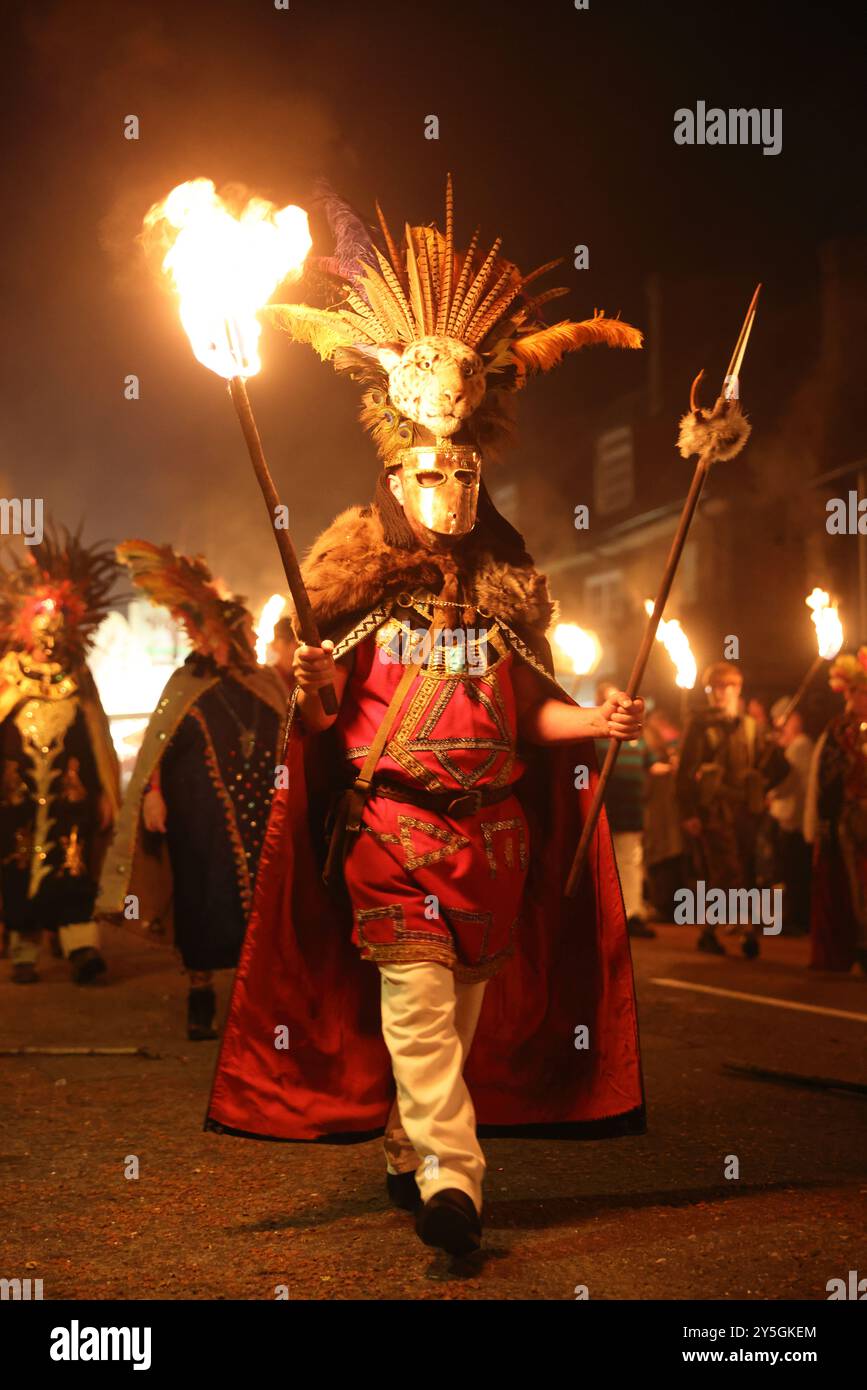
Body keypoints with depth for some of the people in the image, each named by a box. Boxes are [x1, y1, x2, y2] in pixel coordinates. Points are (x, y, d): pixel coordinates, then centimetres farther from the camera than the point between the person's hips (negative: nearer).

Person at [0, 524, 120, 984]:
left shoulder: (76, 672, 13)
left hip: (69, 786, 1)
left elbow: (96, 730, 10)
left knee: (72, 861, -9)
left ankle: (80, 945, -16)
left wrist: (107, 788, 7)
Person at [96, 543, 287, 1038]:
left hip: (261, 816, 3)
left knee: (260, 901, -1)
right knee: (204, 904, 1)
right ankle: (202, 1001, 9)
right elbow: (157, 746, -3)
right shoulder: (187, 684, 2)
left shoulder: (267, 683, 10)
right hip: (202, 818, -3)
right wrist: (152, 793, -15)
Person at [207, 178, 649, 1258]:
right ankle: (451, 1181, -20)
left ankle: (410, 1150, 24)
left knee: (468, 1005, 8)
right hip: (391, 820, -4)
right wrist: (311, 693, -21)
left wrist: (596, 721, -5)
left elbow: (532, 712, 12)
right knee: (416, 997, -15)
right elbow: (326, 716, 0)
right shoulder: (364, 581, 2)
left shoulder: (505, 594, 11)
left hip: (494, 830, 4)